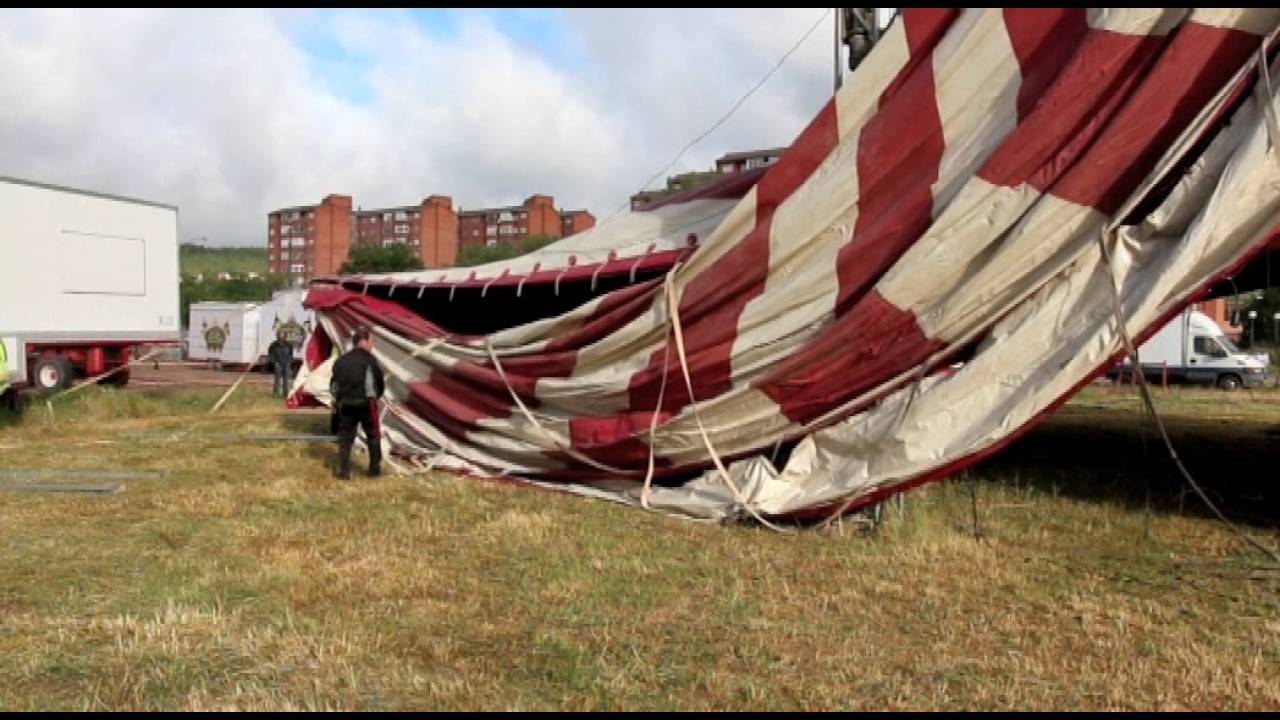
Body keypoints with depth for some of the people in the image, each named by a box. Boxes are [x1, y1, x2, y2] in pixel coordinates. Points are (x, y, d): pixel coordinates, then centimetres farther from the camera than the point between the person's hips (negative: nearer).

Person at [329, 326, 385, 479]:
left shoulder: (341, 360, 10)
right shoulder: (368, 359, -6)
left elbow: (334, 384, 10)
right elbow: (379, 381, -1)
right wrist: (376, 396, 17)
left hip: (345, 404, 5)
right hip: (366, 403, -5)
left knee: (345, 437, 10)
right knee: (373, 436, 10)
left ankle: (343, 471, 8)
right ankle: (375, 468, 15)